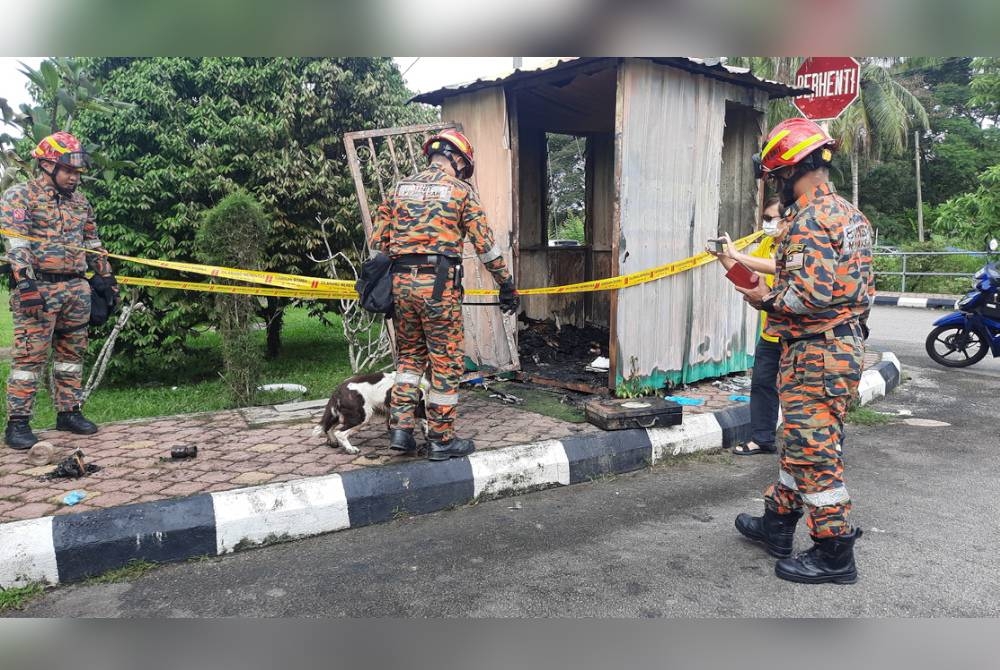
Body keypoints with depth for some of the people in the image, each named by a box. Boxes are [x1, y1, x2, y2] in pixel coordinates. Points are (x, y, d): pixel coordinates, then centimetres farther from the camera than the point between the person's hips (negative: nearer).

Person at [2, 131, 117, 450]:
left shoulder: (80, 201, 17)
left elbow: (92, 243, 24)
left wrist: (106, 275, 18)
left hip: (77, 289, 6)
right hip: (39, 287, -6)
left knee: (72, 353, 10)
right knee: (30, 355, -6)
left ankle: (68, 412, 19)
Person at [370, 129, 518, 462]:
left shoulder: (400, 188, 14)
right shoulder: (460, 191, 2)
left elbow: (378, 241, 13)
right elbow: (484, 243, -2)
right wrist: (507, 285, 5)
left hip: (401, 281, 5)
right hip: (439, 284, -5)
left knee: (409, 356, 18)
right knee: (445, 362, 4)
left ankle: (400, 428, 13)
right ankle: (442, 440, 11)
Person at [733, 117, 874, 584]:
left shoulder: (810, 219, -19)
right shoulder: (848, 214, 13)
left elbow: (810, 294, -27)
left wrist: (766, 299, -10)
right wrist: (775, 288, 15)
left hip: (815, 353, -11)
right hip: (845, 343, 11)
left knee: (813, 451, -1)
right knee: (799, 441, 19)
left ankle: (834, 554, 10)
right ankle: (777, 524, 33)